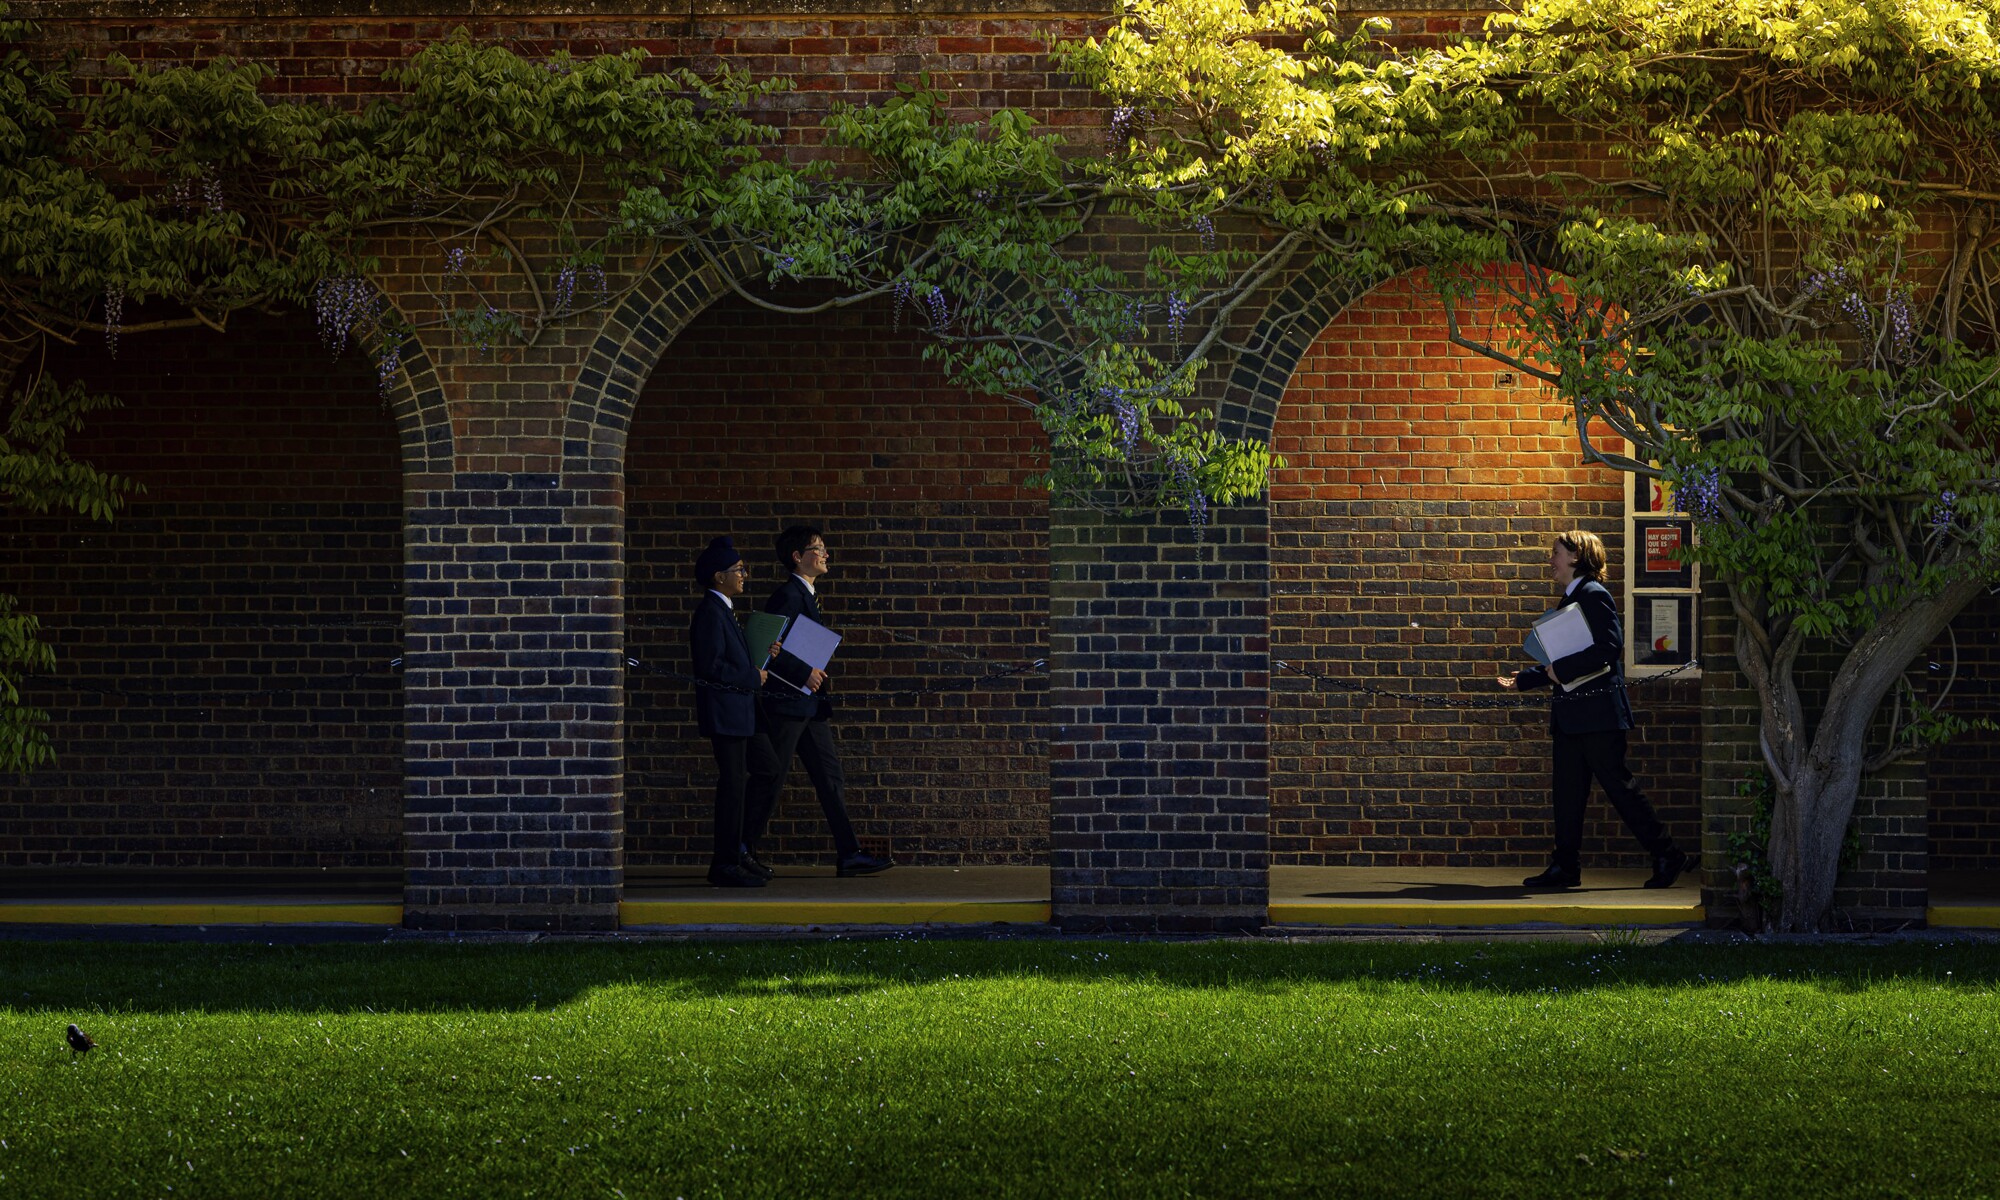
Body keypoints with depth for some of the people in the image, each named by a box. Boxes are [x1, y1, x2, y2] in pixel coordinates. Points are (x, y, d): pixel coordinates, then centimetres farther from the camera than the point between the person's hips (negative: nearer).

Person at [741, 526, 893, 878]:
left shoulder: (808, 594, 18)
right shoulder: (788, 595, -13)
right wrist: (803, 673, -23)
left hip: (811, 705, 10)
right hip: (786, 702, -10)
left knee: (831, 778, 5)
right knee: (771, 777, -3)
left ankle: (849, 855, 3)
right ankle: (743, 849, 6)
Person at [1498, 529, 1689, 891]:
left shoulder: (1594, 595, -10)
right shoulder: (1571, 599, 18)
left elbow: (1609, 647, -22)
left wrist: (1560, 669, -20)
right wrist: (1524, 680, 28)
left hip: (1598, 711, -10)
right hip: (1572, 716, 10)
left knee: (1616, 783, -7)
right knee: (1567, 790, 7)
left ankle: (1666, 855, 0)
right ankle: (1565, 866, 9)